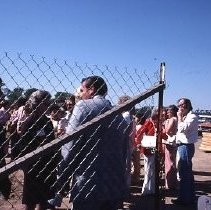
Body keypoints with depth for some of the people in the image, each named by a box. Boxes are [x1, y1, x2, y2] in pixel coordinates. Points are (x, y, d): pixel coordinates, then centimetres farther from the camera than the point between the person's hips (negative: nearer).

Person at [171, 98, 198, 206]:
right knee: (187, 172, 17)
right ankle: (190, 196, 29)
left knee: (184, 173, -5)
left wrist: (179, 117, -14)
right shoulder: (185, 117, 15)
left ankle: (184, 198, 3)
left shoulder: (192, 117, -13)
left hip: (186, 147, -10)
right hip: (182, 146, 10)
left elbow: (182, 128, -24)